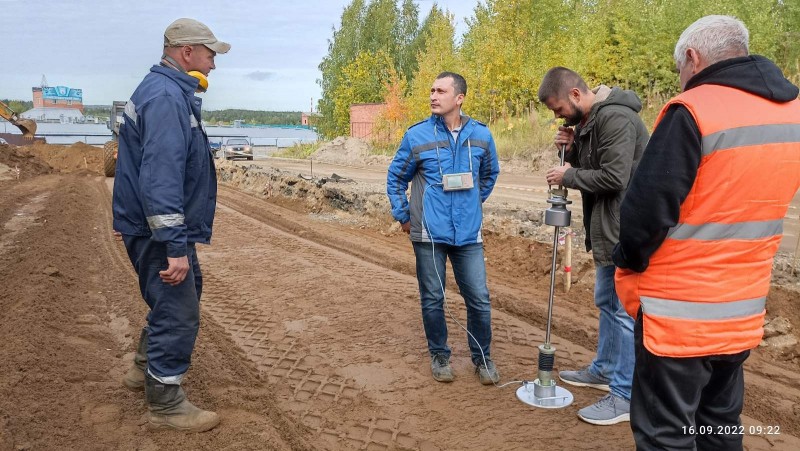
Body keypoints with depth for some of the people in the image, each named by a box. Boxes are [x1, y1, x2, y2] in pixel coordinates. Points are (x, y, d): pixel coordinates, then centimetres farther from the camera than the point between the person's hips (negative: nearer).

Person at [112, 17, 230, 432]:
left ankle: (145, 367, 39)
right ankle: (165, 405, 12)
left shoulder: (171, 92, 13)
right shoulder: (166, 98, -21)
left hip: (163, 227, 11)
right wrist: (176, 246, -32)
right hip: (159, 230, -11)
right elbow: (160, 177, -29)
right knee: (178, 311, -3)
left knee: (186, 290, 24)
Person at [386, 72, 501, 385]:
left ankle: (482, 357, 24)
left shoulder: (481, 135, 1)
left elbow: (490, 173, 20)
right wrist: (403, 217, 7)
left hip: (468, 233, 1)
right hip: (429, 234, -1)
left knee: (479, 299, 3)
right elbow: (395, 179, 7)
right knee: (432, 299, 8)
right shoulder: (417, 136, -4)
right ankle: (439, 356, 28)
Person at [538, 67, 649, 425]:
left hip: (624, 231, -11)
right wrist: (572, 148, 0)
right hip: (607, 229, 11)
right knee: (606, 301, 21)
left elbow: (613, 177, -26)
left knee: (623, 310, -2)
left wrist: (568, 176, -13)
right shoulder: (590, 119, 12)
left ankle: (625, 395, 9)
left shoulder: (615, 118, -20)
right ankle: (604, 369, 38)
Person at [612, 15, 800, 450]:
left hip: (679, 311, -7)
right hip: (743, 310, 7)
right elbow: (749, 200, 13)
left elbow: (648, 206, -20)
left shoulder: (692, 110, -18)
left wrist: (629, 262, -4)